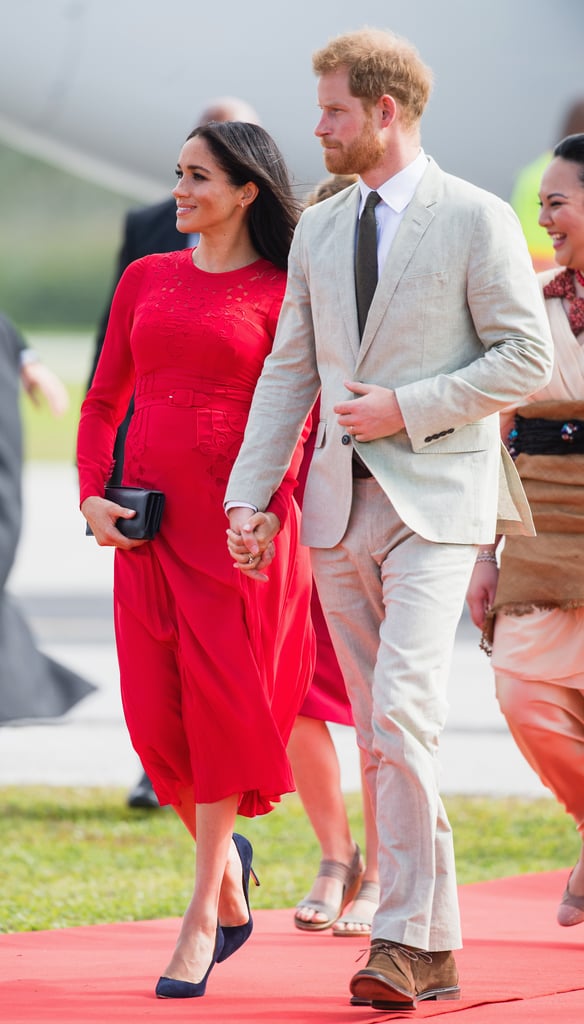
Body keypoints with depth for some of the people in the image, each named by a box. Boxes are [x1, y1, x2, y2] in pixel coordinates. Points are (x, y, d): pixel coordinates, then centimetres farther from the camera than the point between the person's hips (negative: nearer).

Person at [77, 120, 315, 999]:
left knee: (221, 703, -5)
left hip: (240, 525, -4)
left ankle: (203, 915, 2)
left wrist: (274, 512, -15)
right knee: (157, 717, 0)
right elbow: (105, 400, 16)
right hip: (149, 523, 4)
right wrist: (92, 496, 2)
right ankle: (227, 864, 26)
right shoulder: (146, 280, 13)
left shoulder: (283, 294, 0)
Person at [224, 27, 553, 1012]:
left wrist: (408, 408, -13)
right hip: (340, 505, 6)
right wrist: (248, 495, 7)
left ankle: (407, 935, -18)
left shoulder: (477, 220, -4)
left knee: (403, 710, -20)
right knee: (377, 734, 6)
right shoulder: (319, 229, 14)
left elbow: (525, 357, -6)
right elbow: (289, 371, 15)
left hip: (435, 497, -6)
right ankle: (431, 949, 12)